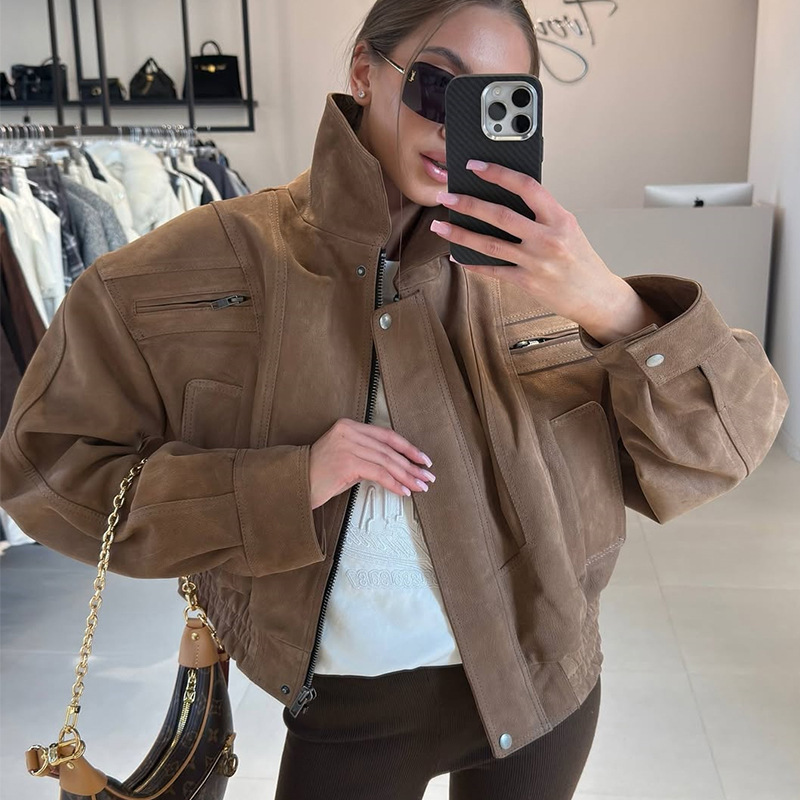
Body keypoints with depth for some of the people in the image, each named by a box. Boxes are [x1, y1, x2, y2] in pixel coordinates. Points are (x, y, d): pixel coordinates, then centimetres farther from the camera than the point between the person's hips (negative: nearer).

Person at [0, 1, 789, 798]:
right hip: (346, 715, -1)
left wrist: (607, 304, -32)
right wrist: (281, 485, -22)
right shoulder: (200, 266, -12)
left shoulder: (523, 260, -9)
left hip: (542, 695, 2)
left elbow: (730, 438, -12)